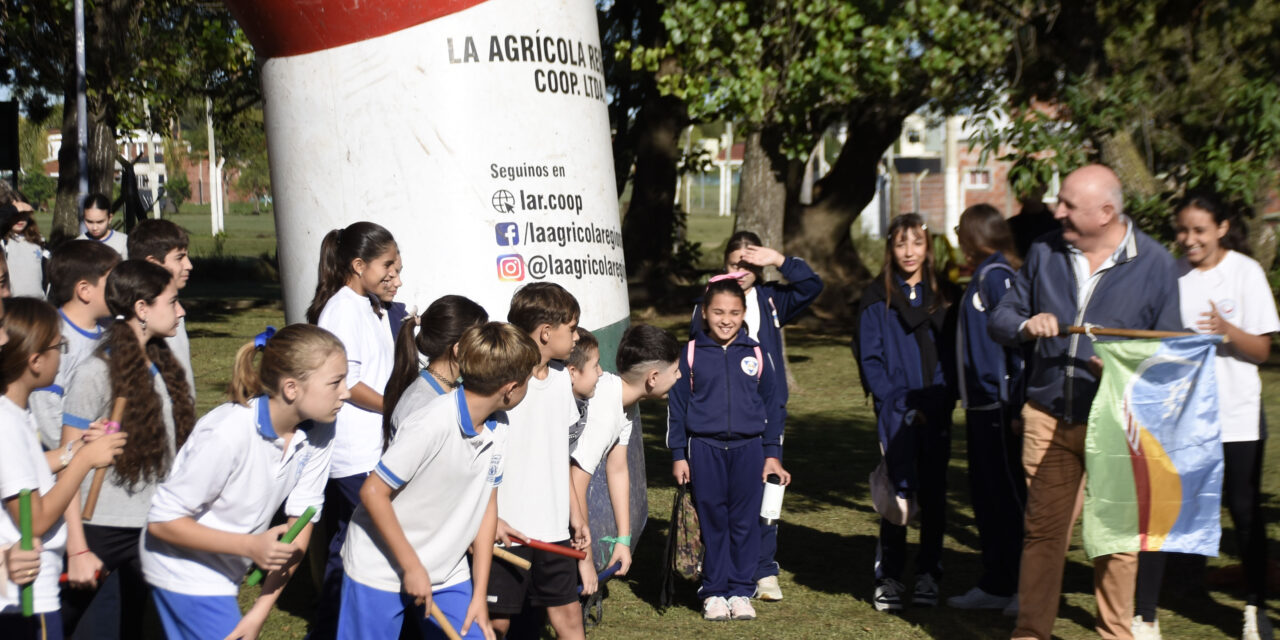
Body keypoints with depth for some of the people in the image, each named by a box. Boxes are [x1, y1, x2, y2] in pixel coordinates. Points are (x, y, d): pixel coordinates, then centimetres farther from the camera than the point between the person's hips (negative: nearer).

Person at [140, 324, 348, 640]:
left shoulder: (319, 431, -14)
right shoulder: (227, 434, -31)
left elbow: (300, 522, -8)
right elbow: (162, 521, -24)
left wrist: (260, 611, -11)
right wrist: (252, 546, -30)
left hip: (225, 573, 7)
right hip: (184, 568, -7)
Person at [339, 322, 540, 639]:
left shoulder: (497, 426, -3)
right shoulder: (431, 425, -25)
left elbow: (486, 503, 4)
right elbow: (373, 493, -21)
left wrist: (480, 594, 3)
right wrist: (413, 567, -16)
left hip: (448, 574, 6)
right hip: (382, 572, -6)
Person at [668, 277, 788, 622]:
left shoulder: (756, 354, 5)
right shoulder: (691, 354, 1)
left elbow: (771, 406, 11)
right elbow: (676, 405, 5)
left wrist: (772, 453, 8)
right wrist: (678, 455, 2)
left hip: (748, 449, 1)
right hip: (705, 448, -1)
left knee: (745, 523, 4)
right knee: (713, 522, 4)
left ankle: (741, 591, 14)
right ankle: (714, 592, 13)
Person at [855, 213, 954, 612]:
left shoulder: (941, 296, 9)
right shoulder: (876, 298, 3)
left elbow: (951, 355, 6)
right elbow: (870, 361, 0)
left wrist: (936, 400, -9)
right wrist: (902, 403, -9)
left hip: (936, 413, 2)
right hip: (896, 414, -2)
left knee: (933, 493, 4)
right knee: (898, 493, -6)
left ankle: (928, 574, 14)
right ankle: (888, 577, 2)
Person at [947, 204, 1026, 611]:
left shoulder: (998, 275, -13)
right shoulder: (981, 277, 15)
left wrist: (1017, 403, -21)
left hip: (999, 405, -9)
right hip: (981, 405, 9)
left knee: (1008, 496, -3)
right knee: (985, 497, 12)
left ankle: (1025, 586, 4)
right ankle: (995, 585, 19)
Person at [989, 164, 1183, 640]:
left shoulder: (1154, 264, -3)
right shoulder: (1045, 253, 7)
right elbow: (1000, 320, 10)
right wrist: (1026, 326, -12)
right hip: (1049, 418, 3)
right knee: (1043, 529, 6)